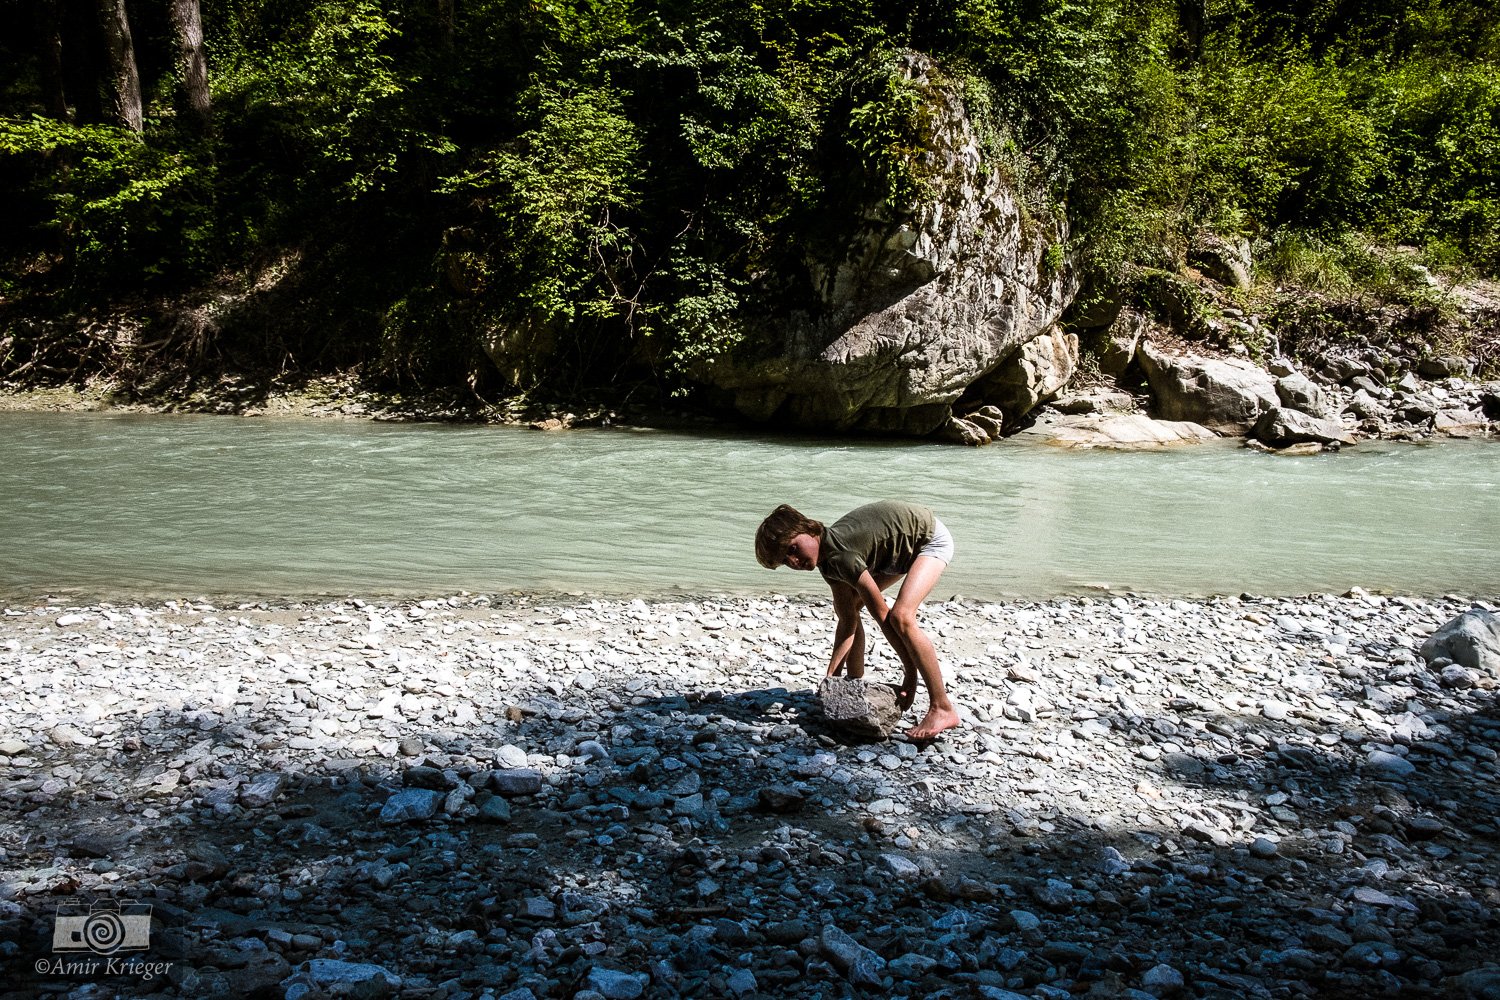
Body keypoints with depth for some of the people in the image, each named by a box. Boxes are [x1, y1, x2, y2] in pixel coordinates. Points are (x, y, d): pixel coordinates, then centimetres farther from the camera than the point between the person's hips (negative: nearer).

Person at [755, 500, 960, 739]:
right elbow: (848, 622, -4)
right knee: (845, 609, 6)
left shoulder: (840, 555, -33)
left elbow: (882, 616, -30)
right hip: (900, 549, 9)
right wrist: (832, 675, -7)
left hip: (931, 538, -9)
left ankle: (942, 709, -21)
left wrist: (911, 674, -27)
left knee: (901, 616, -27)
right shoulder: (827, 559, -7)